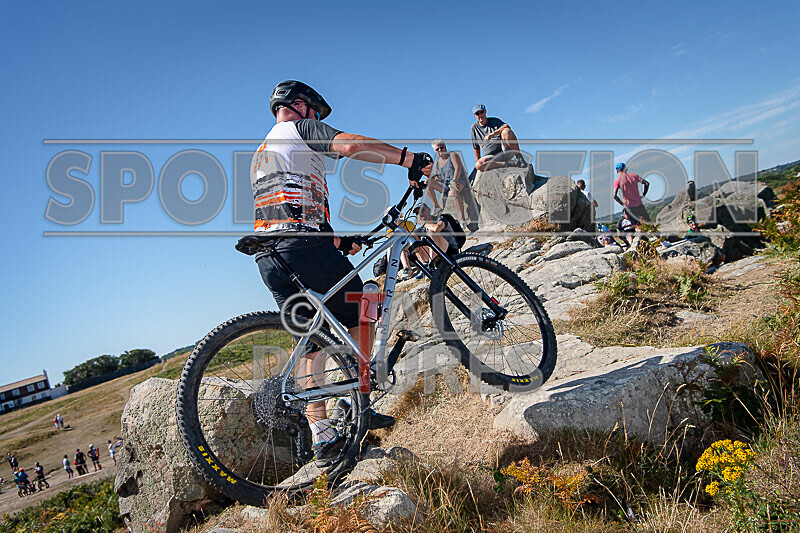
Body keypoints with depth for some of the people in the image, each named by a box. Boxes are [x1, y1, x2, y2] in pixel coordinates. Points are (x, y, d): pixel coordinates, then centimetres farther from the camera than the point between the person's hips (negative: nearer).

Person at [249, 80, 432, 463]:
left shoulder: (260, 155, 34)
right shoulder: (301, 129, 7)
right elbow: (352, 145, -12)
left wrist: (338, 238, 27)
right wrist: (410, 158, -10)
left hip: (267, 257, 8)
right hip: (303, 246, -8)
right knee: (359, 314, 8)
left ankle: (321, 435, 8)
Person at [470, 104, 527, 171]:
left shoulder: (494, 120, 10)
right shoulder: (474, 128, 14)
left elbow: (507, 127, -12)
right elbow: (476, 148, 19)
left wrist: (492, 134, -26)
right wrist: (478, 162, 12)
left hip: (506, 151, -1)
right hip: (493, 158, 1)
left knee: (506, 131, -29)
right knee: (478, 165, -32)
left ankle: (519, 158, -27)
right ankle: (509, 164, -32)